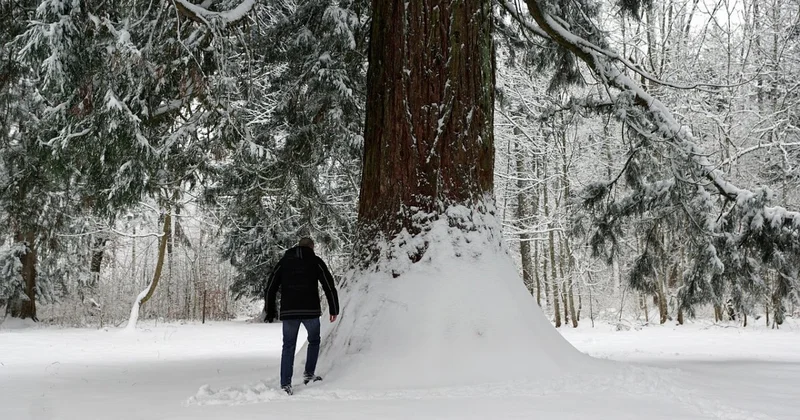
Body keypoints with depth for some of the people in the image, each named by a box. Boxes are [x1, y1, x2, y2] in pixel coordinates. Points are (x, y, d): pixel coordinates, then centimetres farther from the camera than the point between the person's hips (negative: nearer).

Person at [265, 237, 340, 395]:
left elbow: (270, 288, 11)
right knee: (314, 341, 21)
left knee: (288, 347, 8)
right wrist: (334, 309, 5)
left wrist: (270, 312, 16)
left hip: (288, 312, 2)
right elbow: (329, 286, -1)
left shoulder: (284, 261, 12)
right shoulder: (315, 261, 5)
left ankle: (285, 384, 1)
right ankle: (309, 374, 16)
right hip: (311, 311, -2)